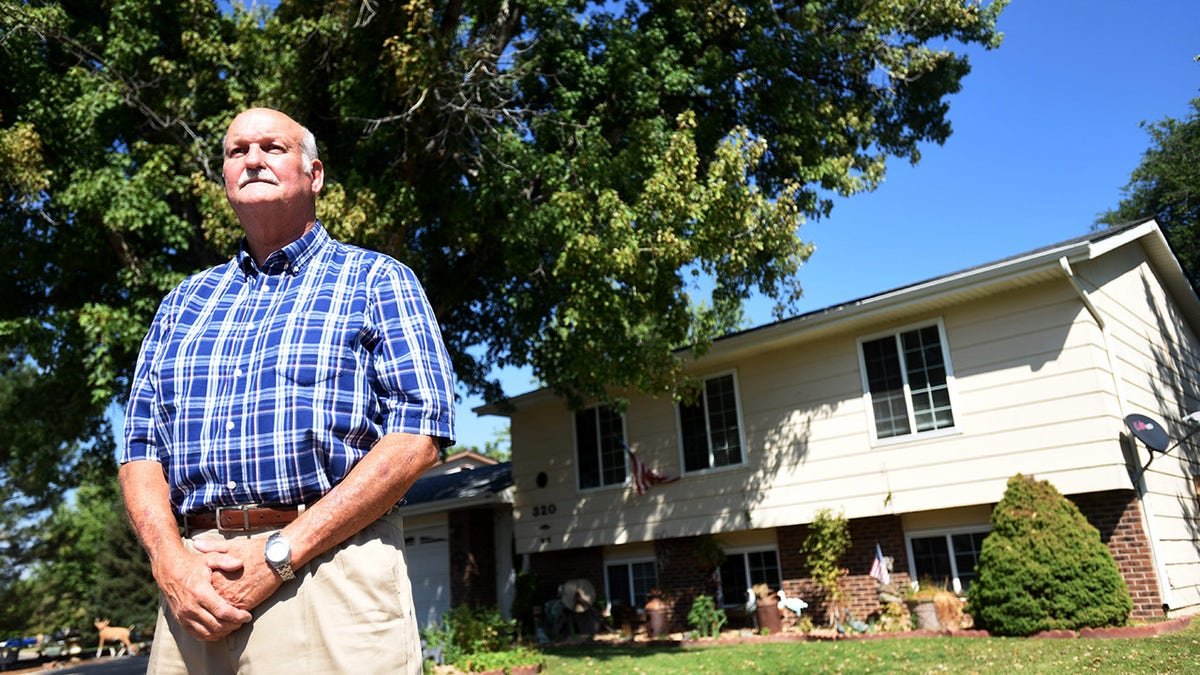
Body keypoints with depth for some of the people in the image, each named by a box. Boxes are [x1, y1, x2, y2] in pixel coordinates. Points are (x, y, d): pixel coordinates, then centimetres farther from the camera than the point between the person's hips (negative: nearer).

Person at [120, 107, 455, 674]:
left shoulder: (377, 280, 2)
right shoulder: (183, 302, 18)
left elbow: (418, 436, -9)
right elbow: (140, 446, 13)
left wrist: (280, 553, -15)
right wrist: (169, 560, -7)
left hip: (329, 567, -4)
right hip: (195, 586, 4)